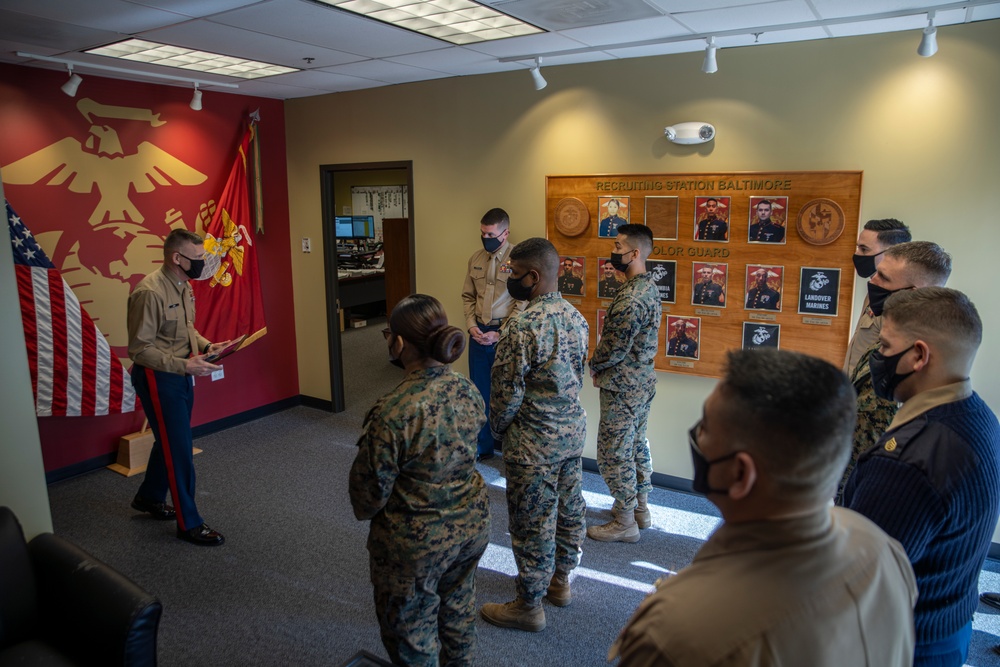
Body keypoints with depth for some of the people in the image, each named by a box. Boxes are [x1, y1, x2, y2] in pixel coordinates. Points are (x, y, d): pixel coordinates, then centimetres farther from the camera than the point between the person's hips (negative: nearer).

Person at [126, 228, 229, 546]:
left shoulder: (183, 286, 4)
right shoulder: (149, 292, -23)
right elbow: (140, 349, -22)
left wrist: (206, 345, 0)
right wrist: (185, 365, -27)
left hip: (181, 375, 9)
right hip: (158, 378, -9)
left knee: (170, 441, 22)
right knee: (179, 450, -2)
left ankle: (149, 497, 44)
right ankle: (189, 523, 11)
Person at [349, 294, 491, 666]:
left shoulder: (393, 412, -29)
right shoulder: (468, 391, -10)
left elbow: (371, 488, -17)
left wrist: (365, 511, 5)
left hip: (417, 542, -6)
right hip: (472, 524, 6)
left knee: (412, 629, 18)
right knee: (458, 608, 28)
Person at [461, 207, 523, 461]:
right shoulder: (475, 259, 6)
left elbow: (522, 304, -13)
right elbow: (468, 296, 12)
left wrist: (500, 334, -15)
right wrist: (471, 325, -3)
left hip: (505, 335, -5)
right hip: (478, 333, 5)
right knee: (479, 390, 13)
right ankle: (483, 444, 28)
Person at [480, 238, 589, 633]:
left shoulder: (522, 328, -25)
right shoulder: (576, 318, 0)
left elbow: (507, 393, -18)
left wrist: (498, 428, 1)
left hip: (534, 442, -8)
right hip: (573, 430, 8)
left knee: (531, 524, 7)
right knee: (569, 509, 21)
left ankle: (529, 607, 23)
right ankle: (560, 580, 41)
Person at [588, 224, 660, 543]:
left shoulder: (629, 298, -26)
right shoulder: (649, 287, 7)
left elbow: (615, 348, -24)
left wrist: (594, 366, -3)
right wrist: (604, 366, 9)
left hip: (622, 388, -10)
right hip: (643, 382, 10)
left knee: (613, 454, 2)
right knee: (637, 445, 21)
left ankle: (624, 523, 15)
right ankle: (641, 508, 36)